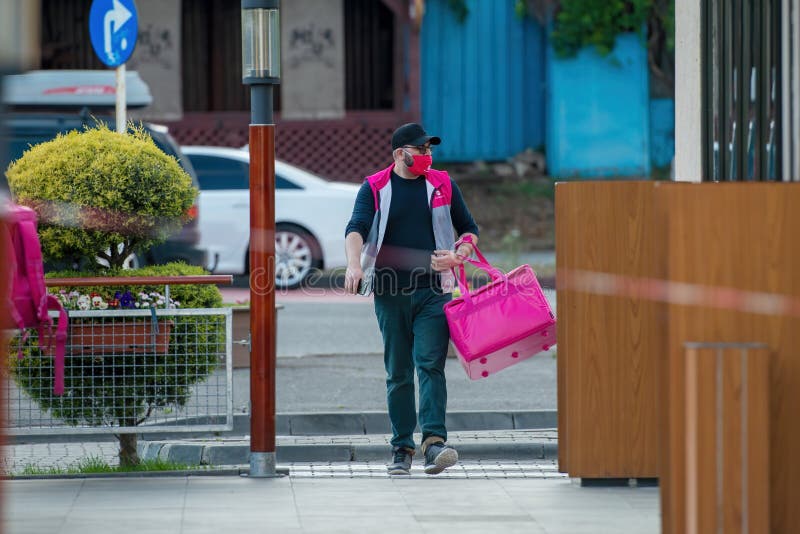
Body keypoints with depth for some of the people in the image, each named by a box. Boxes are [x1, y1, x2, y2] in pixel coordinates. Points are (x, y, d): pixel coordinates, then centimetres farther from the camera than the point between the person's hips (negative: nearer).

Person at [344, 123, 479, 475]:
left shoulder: (442, 185, 10)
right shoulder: (374, 188, 5)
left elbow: (469, 230, 18)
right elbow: (356, 229, -9)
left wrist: (458, 256, -4)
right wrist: (354, 265, -28)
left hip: (432, 292, 0)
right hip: (390, 294, 0)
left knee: (430, 365, -13)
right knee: (397, 373, 4)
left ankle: (434, 442, -23)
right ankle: (402, 449, 9)